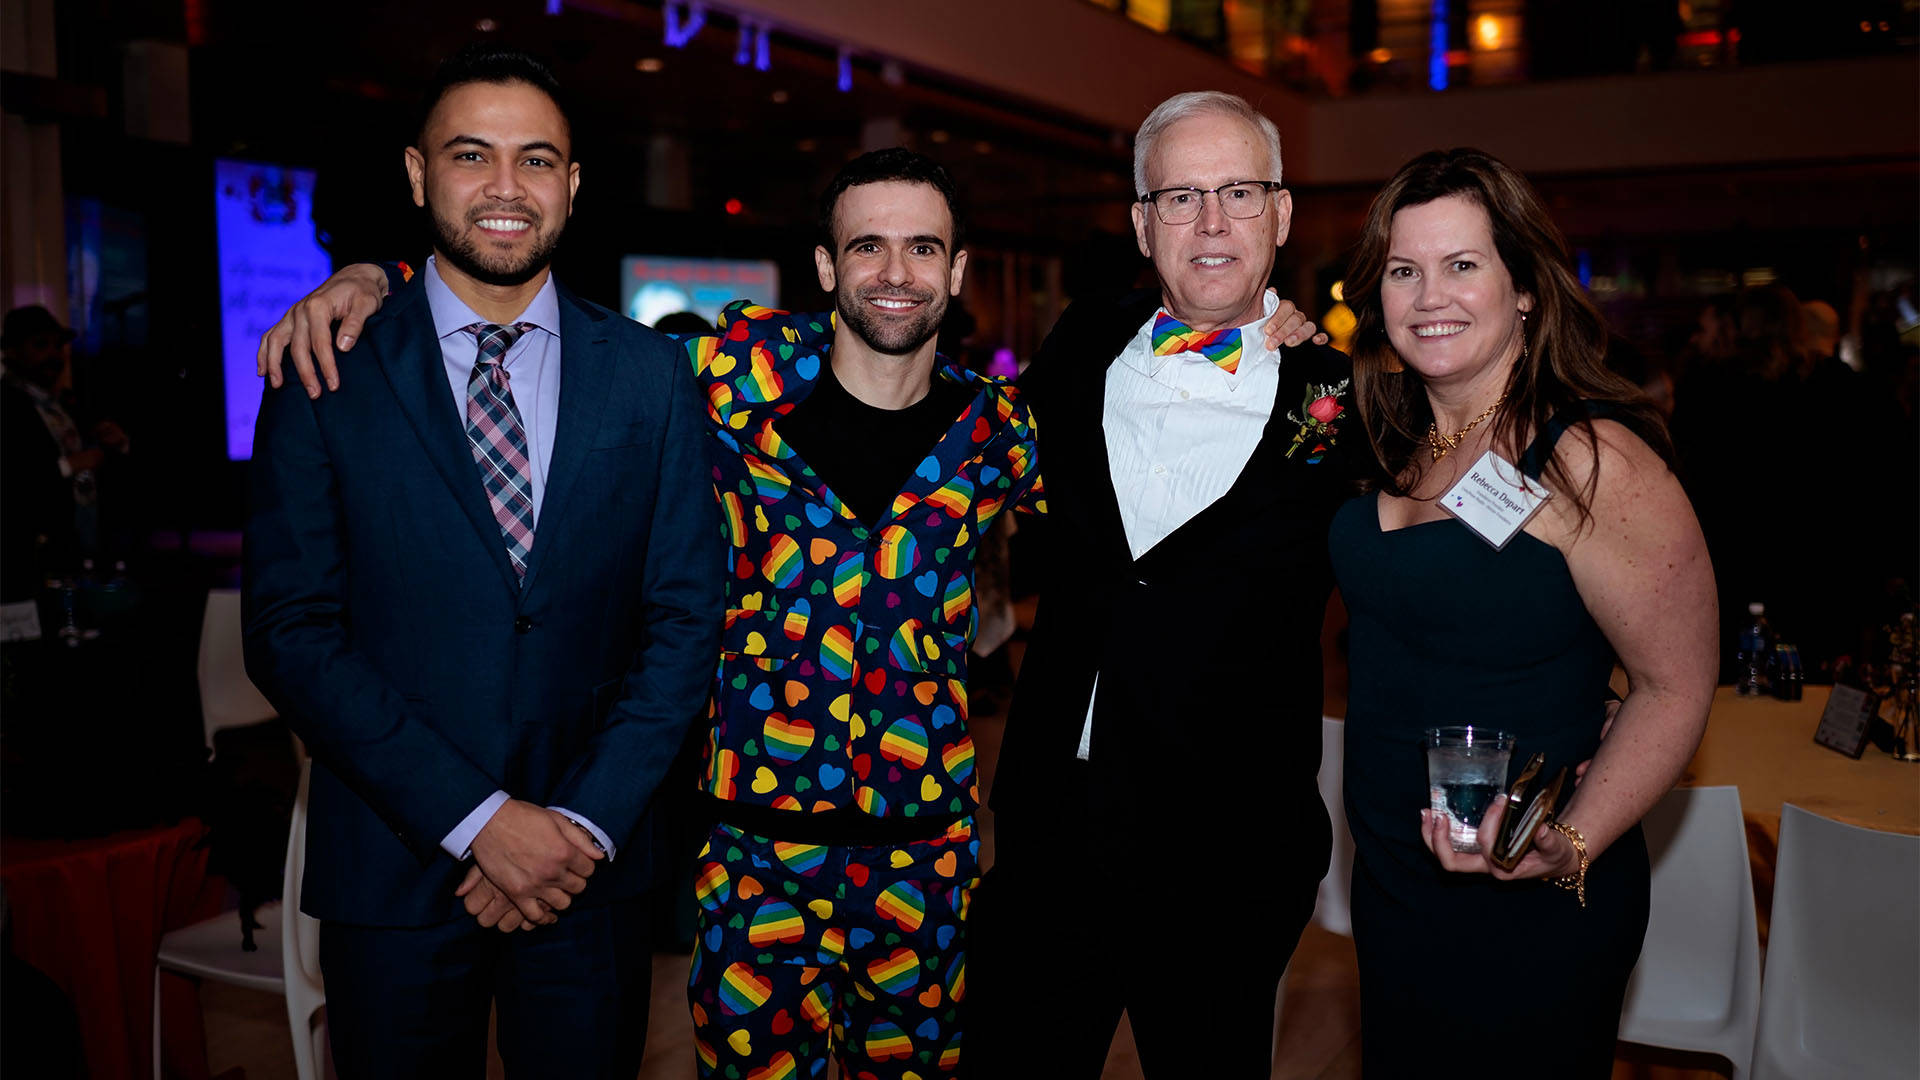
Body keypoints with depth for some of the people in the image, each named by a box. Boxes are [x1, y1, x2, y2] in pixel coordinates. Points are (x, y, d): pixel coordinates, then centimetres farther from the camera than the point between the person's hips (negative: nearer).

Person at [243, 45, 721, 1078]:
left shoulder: (650, 376, 1)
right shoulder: (326, 372, -3)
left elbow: (683, 617, 0)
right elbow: (291, 634, -8)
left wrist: (586, 821, -10)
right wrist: (477, 818, -14)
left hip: (591, 871, 1)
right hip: (392, 869, -1)